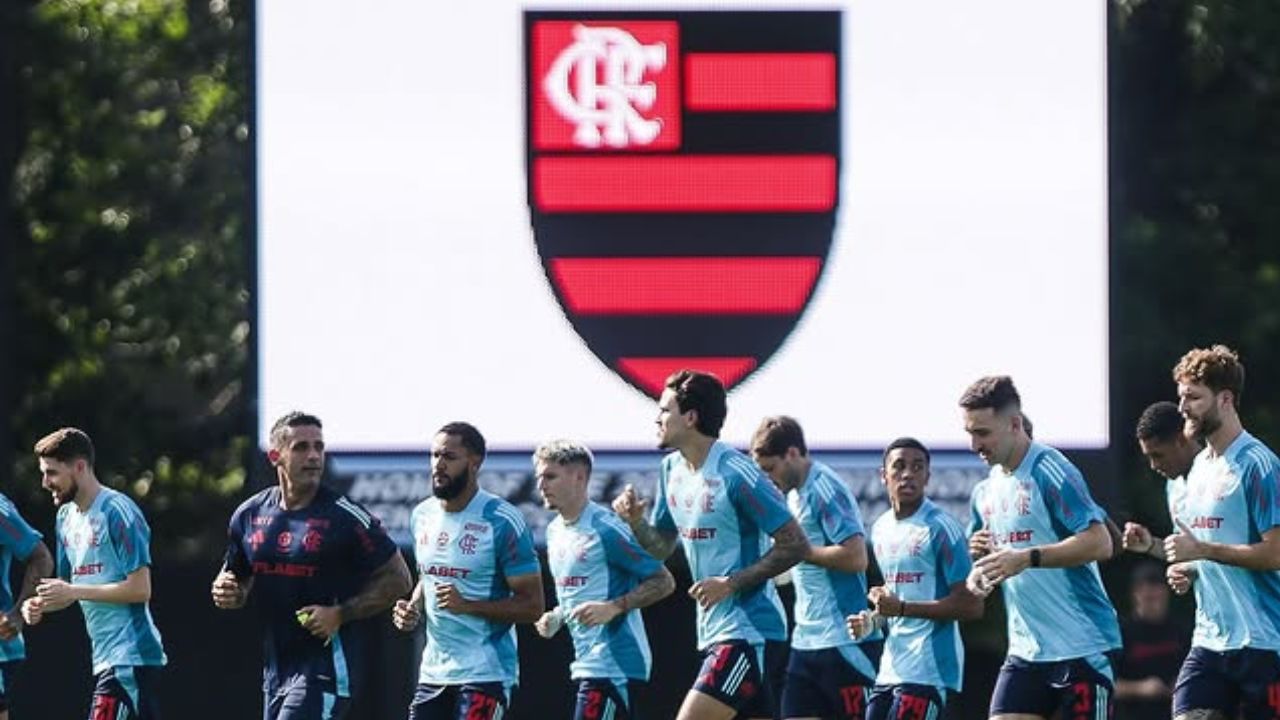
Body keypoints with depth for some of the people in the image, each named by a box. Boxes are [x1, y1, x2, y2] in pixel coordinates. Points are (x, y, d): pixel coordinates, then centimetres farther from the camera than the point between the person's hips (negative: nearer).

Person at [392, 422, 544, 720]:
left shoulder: (501, 522, -12)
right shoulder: (422, 516, 10)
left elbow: (532, 606, -12)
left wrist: (467, 605, -23)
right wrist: (412, 609, 5)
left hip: (486, 673, -7)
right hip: (433, 670, 7)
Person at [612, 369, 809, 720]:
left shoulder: (736, 474, -17)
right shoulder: (671, 469, 10)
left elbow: (795, 545, -17)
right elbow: (662, 547, 20)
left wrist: (731, 583, -20)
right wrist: (635, 521, -1)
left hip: (748, 630, -9)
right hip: (713, 631, 9)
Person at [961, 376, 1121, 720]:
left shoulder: (1050, 471, -12)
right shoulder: (985, 492, 13)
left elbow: (1099, 542, -22)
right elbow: (981, 578, 25)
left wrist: (1026, 558, -27)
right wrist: (979, 556, 1)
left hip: (1082, 648, -8)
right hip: (1025, 650, 8)